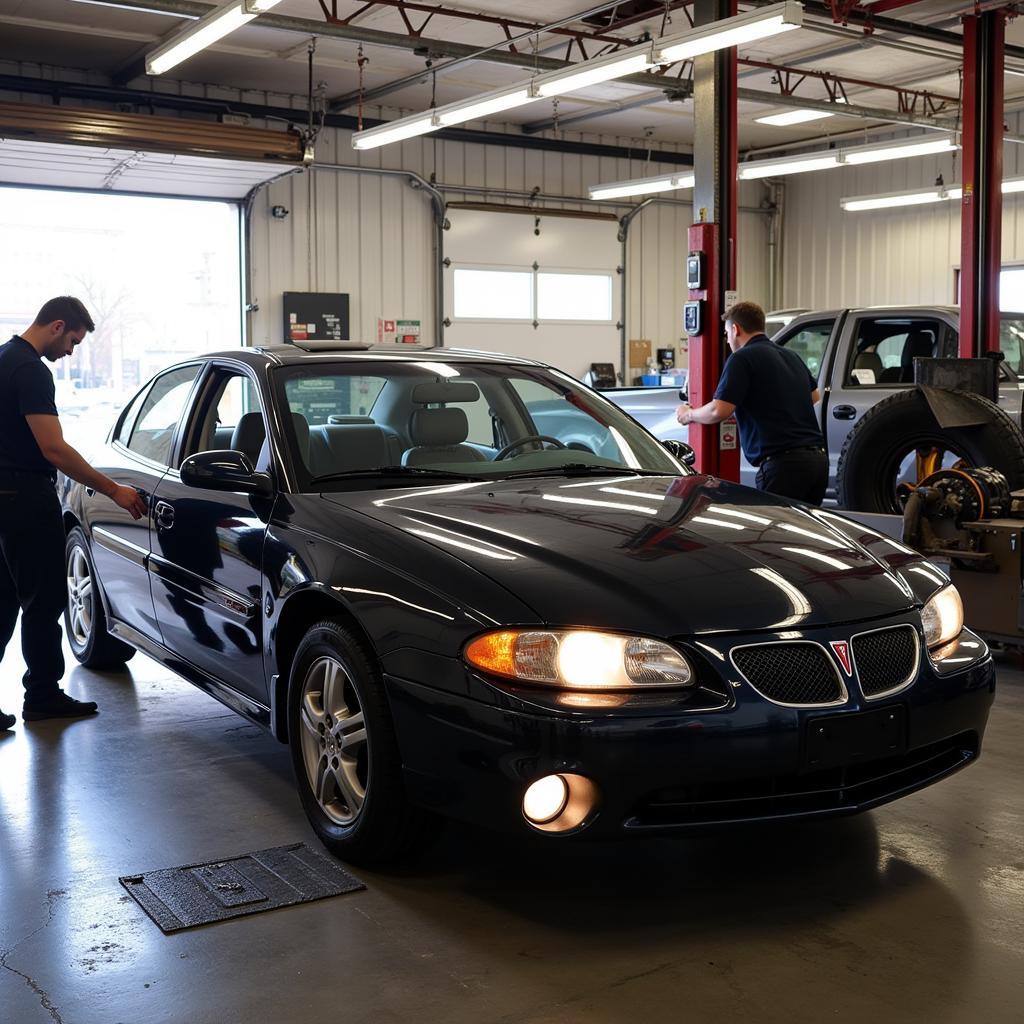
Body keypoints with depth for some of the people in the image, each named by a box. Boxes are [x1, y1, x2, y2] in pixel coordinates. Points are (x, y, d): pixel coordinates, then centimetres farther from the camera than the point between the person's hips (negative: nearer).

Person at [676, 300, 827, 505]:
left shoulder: (742, 358, -6)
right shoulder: (791, 356, 20)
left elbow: (719, 410, -15)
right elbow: (814, 396, 38)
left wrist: (688, 414, 4)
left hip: (783, 462, -8)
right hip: (818, 457, 8)